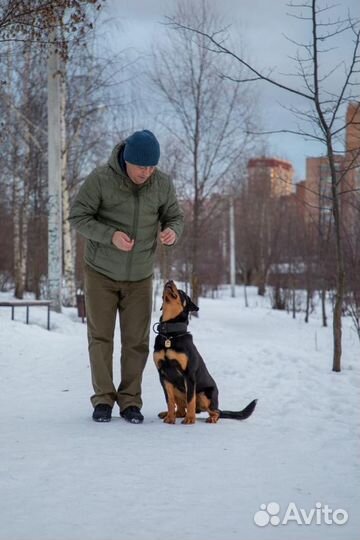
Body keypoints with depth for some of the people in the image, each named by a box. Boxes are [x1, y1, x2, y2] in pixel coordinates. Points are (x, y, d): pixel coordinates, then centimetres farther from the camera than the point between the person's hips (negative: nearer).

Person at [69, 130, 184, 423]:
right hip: (101, 273, -2)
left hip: (140, 277, 2)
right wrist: (110, 235, -29)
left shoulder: (163, 184, -10)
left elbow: (175, 217, 1)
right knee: (100, 337, 3)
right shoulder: (100, 179, -18)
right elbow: (78, 216, -14)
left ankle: (130, 401, 13)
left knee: (136, 341, 3)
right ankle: (103, 399, 12)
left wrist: (172, 231, -24)